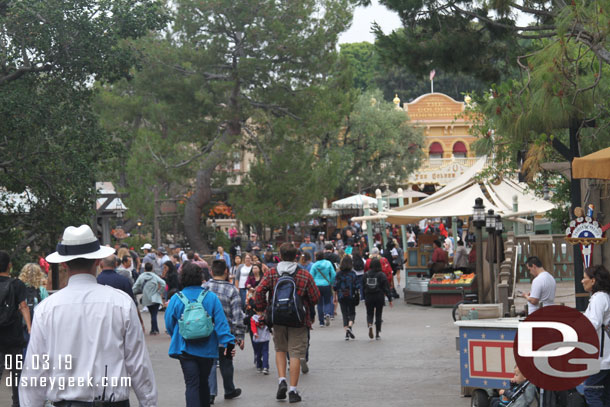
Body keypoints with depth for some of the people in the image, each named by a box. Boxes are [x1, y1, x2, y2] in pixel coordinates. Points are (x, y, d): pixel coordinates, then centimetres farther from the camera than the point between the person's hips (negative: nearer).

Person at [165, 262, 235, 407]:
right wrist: (228, 343, -6)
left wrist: (177, 339, 23)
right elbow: (221, 322, -9)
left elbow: (169, 324, 5)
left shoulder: (176, 299, -6)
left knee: (191, 384, -4)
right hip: (207, 349, 2)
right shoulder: (211, 297, -6)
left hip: (185, 349, -2)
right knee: (203, 382, 19)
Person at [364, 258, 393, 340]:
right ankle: (377, 334, 9)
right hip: (379, 297, -1)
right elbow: (386, 288, -6)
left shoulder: (366, 274, 1)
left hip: (368, 297, 1)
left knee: (369, 313, 13)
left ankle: (370, 325, -19)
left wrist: (364, 298, 11)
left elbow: (363, 287, 4)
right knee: (378, 315, 8)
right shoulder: (382, 275, -6)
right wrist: (390, 299, -2)